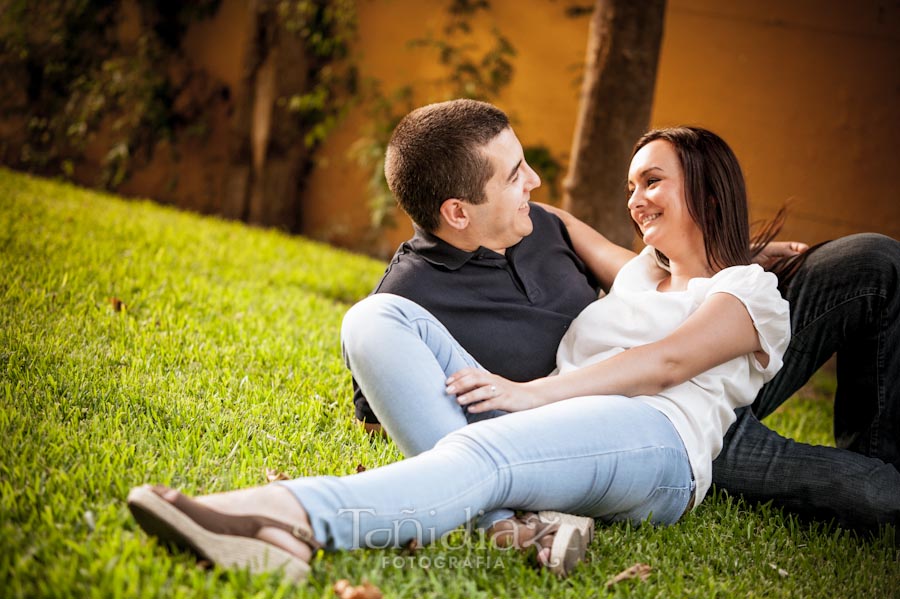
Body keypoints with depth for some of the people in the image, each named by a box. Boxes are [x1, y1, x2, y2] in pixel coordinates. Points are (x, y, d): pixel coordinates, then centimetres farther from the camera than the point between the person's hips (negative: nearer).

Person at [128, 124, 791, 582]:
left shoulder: (752, 291, 12)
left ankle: (290, 516, -69)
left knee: (485, 452, -42)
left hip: (654, 439, -7)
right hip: (557, 433, 7)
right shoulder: (638, 273, 36)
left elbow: (668, 362, -6)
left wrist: (531, 392, -16)